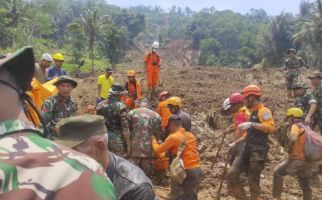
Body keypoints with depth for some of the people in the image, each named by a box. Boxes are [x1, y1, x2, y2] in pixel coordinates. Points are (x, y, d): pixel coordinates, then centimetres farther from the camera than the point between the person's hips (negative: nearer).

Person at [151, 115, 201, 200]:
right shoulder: (191, 135, 11)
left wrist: (154, 140, 19)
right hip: (197, 170, 7)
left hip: (185, 171, -7)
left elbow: (158, 150, 0)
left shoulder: (173, 137, -9)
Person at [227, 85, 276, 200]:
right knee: (232, 174, 3)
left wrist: (252, 124, -29)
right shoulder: (253, 113, 20)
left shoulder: (263, 111, -8)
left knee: (253, 181, -3)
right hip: (247, 150, 9)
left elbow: (271, 128, -25)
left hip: (258, 152, -9)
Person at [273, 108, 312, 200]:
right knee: (305, 185, 17)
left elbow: (293, 139, -27)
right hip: (307, 160, 9)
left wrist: (290, 151, -14)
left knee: (278, 172, -3)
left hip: (297, 159, -9)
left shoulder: (296, 126, -9)